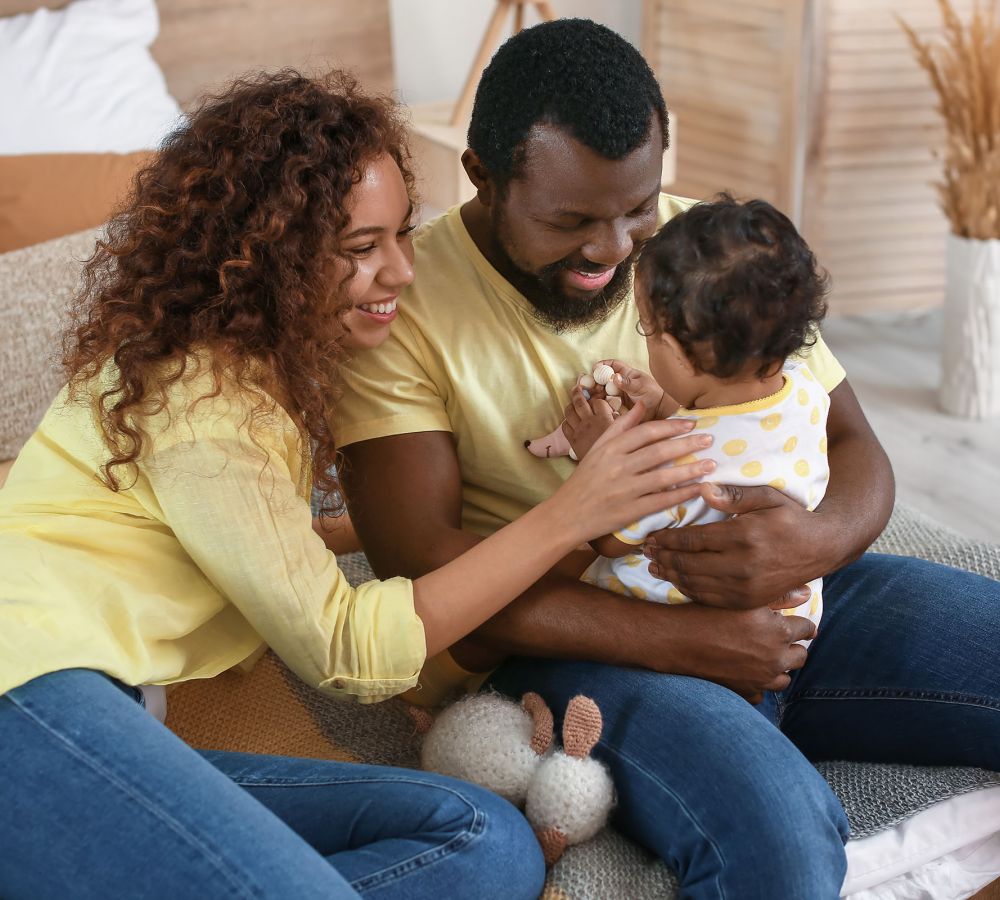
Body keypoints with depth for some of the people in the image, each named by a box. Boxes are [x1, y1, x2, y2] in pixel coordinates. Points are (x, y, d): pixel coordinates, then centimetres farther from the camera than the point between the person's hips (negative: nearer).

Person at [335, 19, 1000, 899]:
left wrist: (820, 540, -19)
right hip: (566, 639, -5)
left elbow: (854, 449, 7)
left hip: (771, 598, 6)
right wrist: (676, 638, -21)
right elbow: (421, 562, -15)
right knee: (771, 827, -34)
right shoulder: (406, 307, -8)